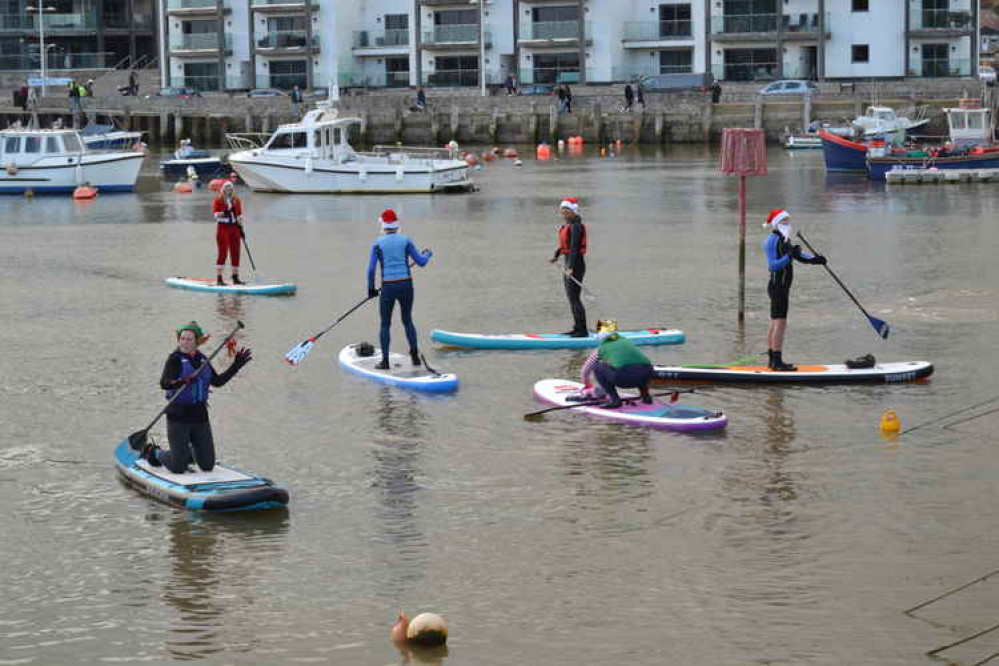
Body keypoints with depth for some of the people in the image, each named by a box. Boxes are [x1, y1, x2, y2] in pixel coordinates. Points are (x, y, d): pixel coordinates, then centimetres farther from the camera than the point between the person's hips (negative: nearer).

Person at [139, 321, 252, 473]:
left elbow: (217, 381, 19)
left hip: (199, 415, 6)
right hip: (178, 416, -6)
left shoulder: (202, 359, 9)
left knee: (208, 466, 8)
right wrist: (182, 382, -44)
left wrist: (236, 366, 14)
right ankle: (154, 452, 25)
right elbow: (164, 383, -25)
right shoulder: (175, 359, -10)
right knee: (178, 468, -3)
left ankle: (188, 450, 38)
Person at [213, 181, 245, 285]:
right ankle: (219, 279, -9)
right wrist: (224, 212, -28)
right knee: (223, 252, -10)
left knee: (235, 253, 5)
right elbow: (215, 214, -11)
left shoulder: (236, 200, 12)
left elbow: (239, 216, 16)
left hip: (234, 228, 5)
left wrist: (241, 228, 11)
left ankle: (235, 277, 14)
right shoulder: (218, 200, -1)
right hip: (223, 228, -5)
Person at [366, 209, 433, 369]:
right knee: (407, 320, 18)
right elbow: (421, 262, 4)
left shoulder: (378, 244, -1)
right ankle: (415, 356, 12)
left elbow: (371, 269, -4)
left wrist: (371, 289, 9)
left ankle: (385, 361, 6)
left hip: (388, 288, -1)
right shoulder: (405, 241, 1)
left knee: (385, 324, 10)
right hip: (406, 285, 1)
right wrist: (427, 254, 27)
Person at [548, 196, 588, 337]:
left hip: (576, 264, -10)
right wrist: (556, 256, 14)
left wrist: (571, 268, -29)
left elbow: (574, 248, -24)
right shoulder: (566, 225, 13)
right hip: (569, 263, 10)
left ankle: (583, 330, -5)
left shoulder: (575, 226, -17)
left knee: (574, 298, -9)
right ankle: (577, 328, 23)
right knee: (571, 298, 15)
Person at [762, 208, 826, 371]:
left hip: (781, 287, 11)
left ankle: (772, 360, 19)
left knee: (774, 323, 13)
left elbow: (797, 255, 14)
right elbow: (772, 265, -22)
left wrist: (814, 259, -2)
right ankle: (777, 362, -14)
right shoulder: (773, 239, -14)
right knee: (780, 323, -13)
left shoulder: (783, 240, 17)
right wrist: (789, 257, -33)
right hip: (778, 286, -11)